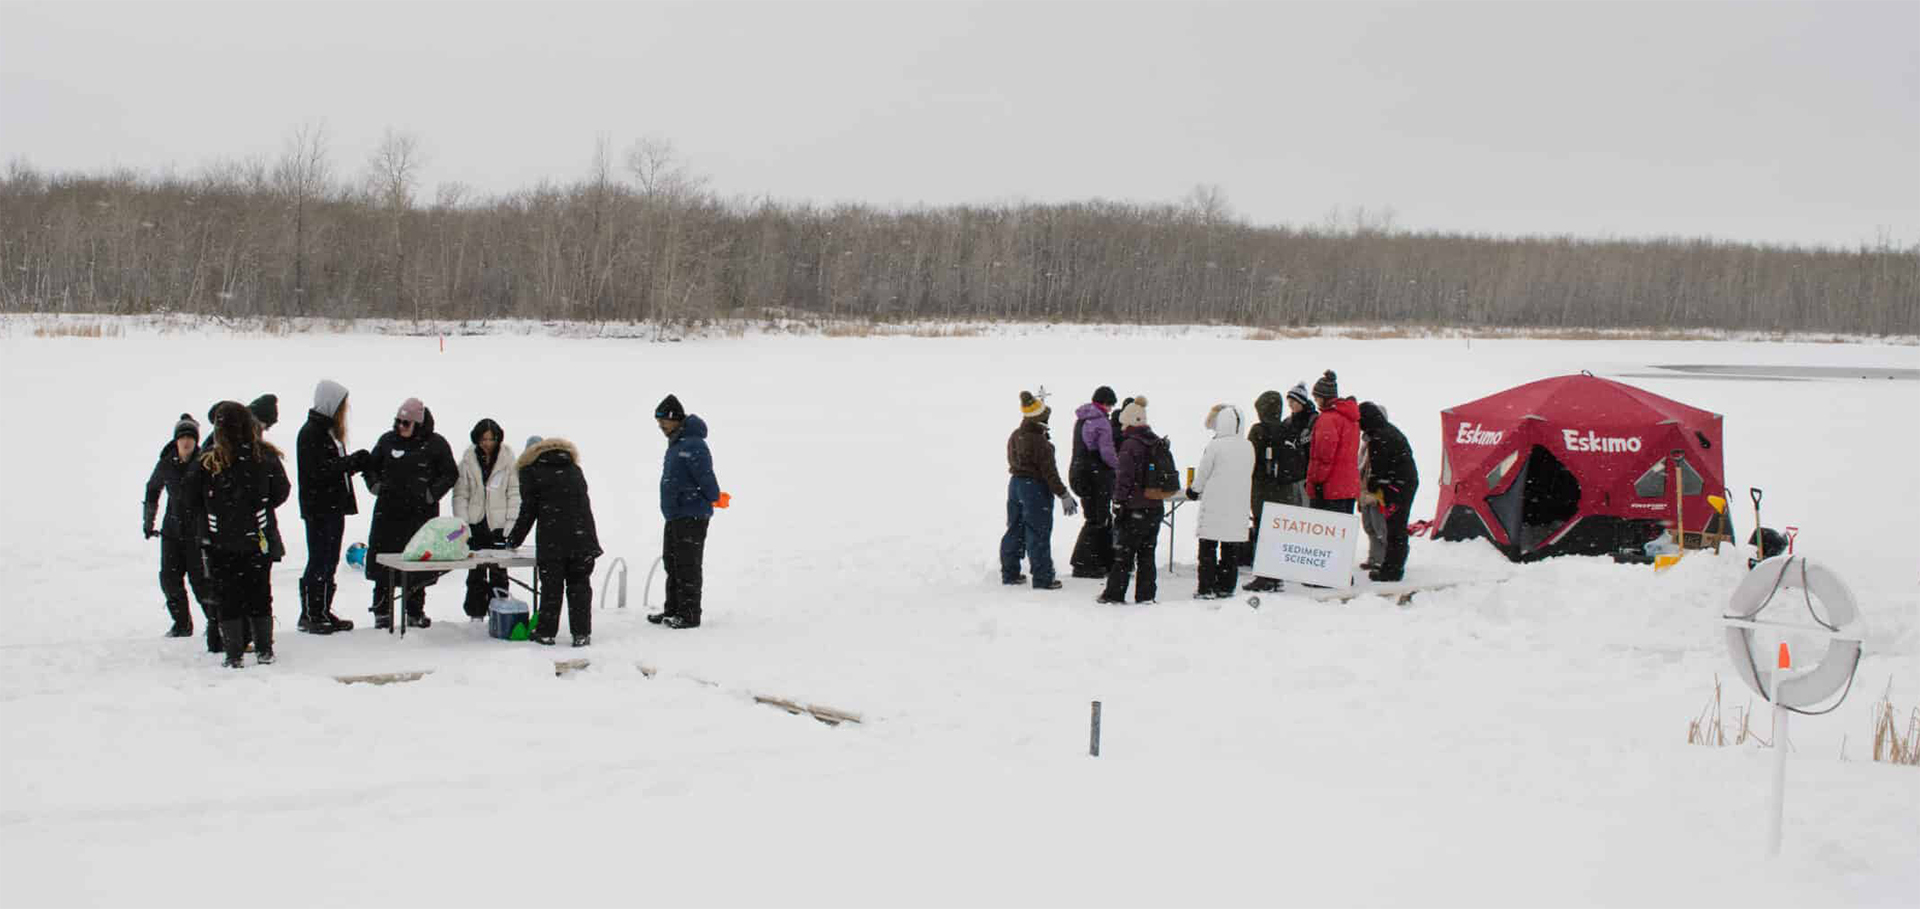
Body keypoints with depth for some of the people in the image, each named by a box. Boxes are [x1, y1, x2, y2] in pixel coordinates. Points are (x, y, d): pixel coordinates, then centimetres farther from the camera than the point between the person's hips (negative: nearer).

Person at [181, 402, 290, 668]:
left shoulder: (207, 461, -12)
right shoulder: (264, 456, -7)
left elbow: (191, 500, -7)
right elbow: (281, 491, 2)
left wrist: (202, 529, 7)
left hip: (220, 544, -2)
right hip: (258, 540, 2)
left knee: (228, 598, 7)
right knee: (259, 594, 13)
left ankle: (234, 654, 5)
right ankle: (264, 650, 16)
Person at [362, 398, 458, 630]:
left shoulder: (435, 444, 0)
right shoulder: (388, 440, 8)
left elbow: (450, 474, 4)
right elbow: (370, 466, 20)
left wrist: (432, 493, -6)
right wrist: (375, 485, 4)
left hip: (421, 514, -2)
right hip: (388, 511, 2)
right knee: (383, 563, -1)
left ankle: (415, 611, 15)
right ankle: (381, 611, 8)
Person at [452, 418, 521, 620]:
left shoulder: (508, 459, 1)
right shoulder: (469, 460, 3)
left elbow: (514, 493, 1)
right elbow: (460, 495, 4)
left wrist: (510, 523, -6)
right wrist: (462, 524, -4)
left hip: (499, 524, -1)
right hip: (475, 523, 1)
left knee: (498, 571, -2)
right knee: (476, 572, 3)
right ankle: (476, 613, 11)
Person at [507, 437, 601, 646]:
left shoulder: (531, 472, 6)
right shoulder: (574, 469, 20)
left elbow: (527, 511, 5)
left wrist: (514, 540, 17)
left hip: (552, 542, -3)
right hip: (582, 537, 3)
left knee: (551, 586, 4)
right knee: (579, 585, 7)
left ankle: (545, 632, 7)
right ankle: (581, 633, 3)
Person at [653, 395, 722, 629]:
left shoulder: (692, 445, -18)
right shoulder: (676, 444, 14)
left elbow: (706, 478, -20)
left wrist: (713, 499, -8)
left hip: (692, 517, -10)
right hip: (675, 515, 10)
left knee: (687, 566, -6)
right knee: (671, 563, 16)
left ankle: (689, 614, -1)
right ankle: (673, 610, 25)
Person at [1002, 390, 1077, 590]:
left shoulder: (1014, 436, 3)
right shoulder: (1039, 442, -21)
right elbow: (1049, 471, -19)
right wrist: (1063, 495, -14)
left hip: (1015, 483, 8)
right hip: (1036, 488, -8)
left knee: (1015, 529, 16)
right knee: (1038, 535, -2)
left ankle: (1009, 573, 23)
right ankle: (1042, 578, 3)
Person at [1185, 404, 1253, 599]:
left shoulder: (1215, 446, -13)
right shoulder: (1248, 447, 2)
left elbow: (1202, 475, -5)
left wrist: (1193, 491, 16)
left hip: (1214, 509, -5)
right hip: (1238, 508, 5)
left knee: (1208, 548, 2)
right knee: (1231, 549, 11)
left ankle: (1207, 588, 0)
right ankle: (1226, 586, 14)